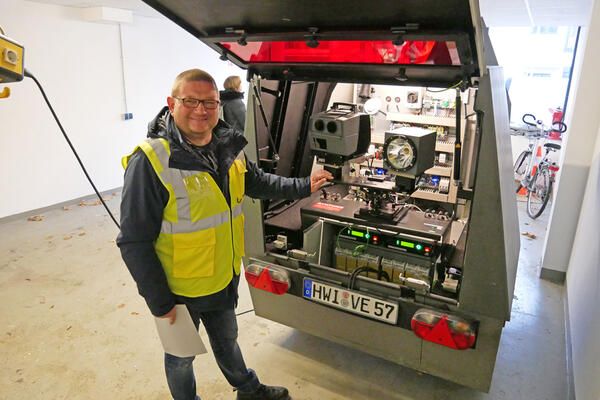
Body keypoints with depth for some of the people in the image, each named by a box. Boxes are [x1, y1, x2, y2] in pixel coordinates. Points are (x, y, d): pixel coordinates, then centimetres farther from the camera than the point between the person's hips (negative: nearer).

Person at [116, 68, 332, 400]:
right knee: (181, 355, 20)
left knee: (227, 340, 30)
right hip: (179, 290, -6)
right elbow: (134, 243, -21)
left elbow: (257, 183, 15)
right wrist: (160, 303, -17)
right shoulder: (150, 161, -26)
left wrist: (303, 186, 7)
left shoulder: (229, 147, -5)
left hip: (225, 278, 6)